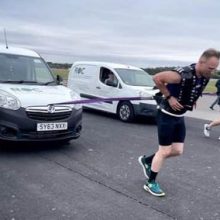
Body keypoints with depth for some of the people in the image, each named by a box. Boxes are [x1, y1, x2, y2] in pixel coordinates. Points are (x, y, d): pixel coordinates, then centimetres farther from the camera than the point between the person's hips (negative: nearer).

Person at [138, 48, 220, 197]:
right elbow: (157, 78, -21)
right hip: (167, 115, -8)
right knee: (164, 151, -1)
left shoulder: (205, 76, -5)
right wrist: (169, 97, -21)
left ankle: (147, 160, 31)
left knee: (177, 151, 10)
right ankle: (151, 183, 16)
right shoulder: (182, 75, -30)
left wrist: (192, 100, 2)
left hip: (180, 116, 8)